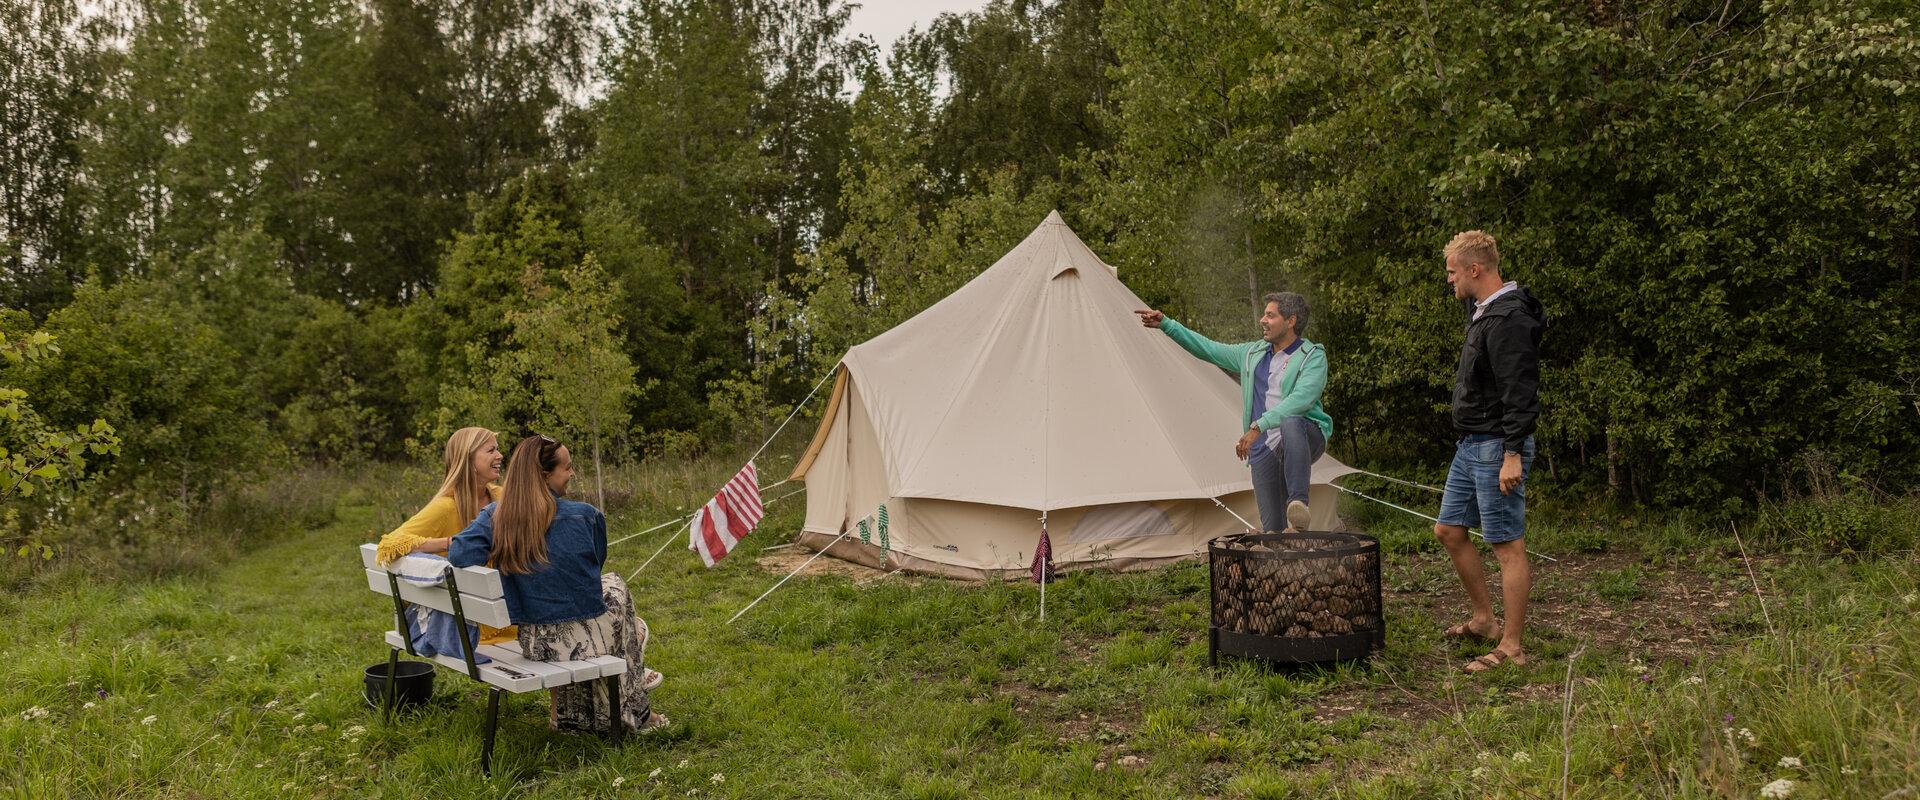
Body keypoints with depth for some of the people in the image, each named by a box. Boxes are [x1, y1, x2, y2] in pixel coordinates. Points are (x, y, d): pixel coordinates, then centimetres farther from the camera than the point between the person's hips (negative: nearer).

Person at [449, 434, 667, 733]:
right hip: (587, 641, -4)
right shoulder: (586, 516, -12)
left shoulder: (493, 517, -7)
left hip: (533, 644, 4)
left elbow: (459, 556, -20)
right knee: (614, 585, 30)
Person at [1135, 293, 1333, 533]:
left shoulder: (1313, 357, -4)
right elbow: (1208, 349, 23)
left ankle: (1299, 502, -45)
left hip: (1305, 439, -5)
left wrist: (1258, 427, -29)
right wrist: (1165, 324, 17)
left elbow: (1300, 399, -20)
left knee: (1290, 423, -41)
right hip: (1264, 451, 6)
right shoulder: (1253, 354, 17)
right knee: (1273, 529, -5)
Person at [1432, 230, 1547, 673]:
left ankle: (1511, 648, 1)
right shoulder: (1484, 313, 15)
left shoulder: (1508, 321, -18)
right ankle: (1483, 619, 27)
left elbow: (1520, 393, -24)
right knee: (1449, 531, 16)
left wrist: (1513, 454, -26)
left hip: (1496, 449, -11)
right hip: (1471, 446, 11)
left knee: (1508, 545, -5)